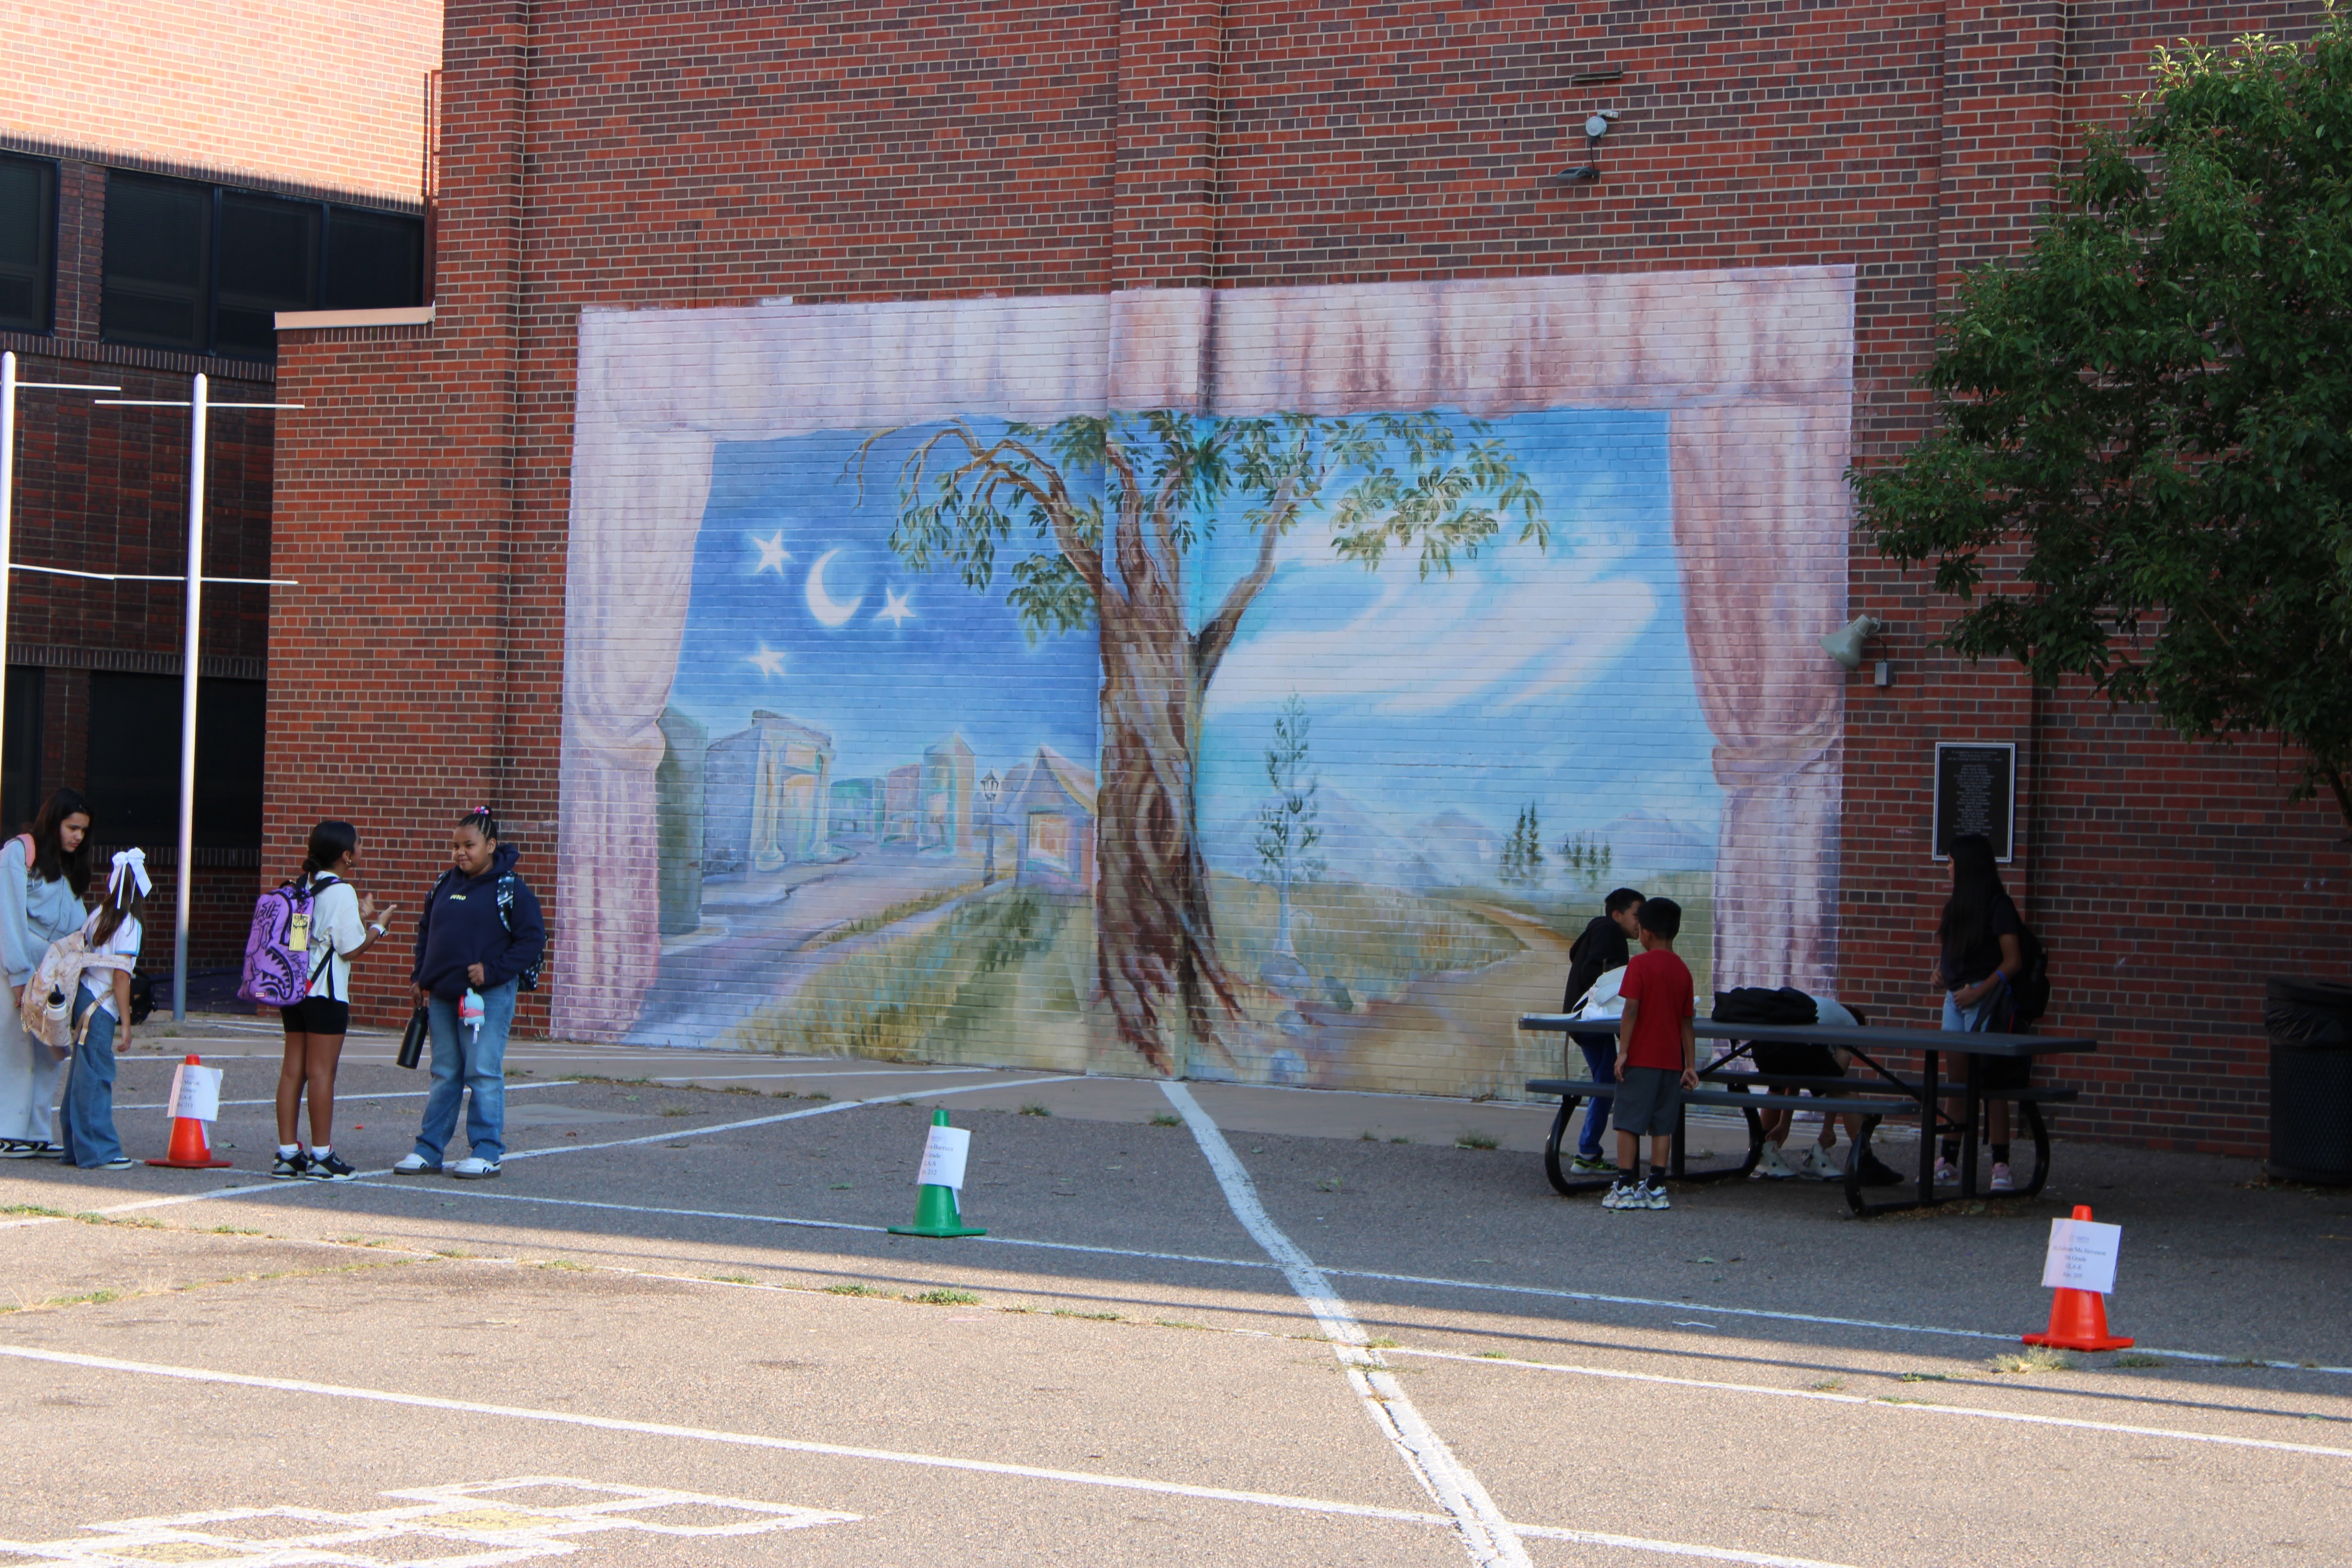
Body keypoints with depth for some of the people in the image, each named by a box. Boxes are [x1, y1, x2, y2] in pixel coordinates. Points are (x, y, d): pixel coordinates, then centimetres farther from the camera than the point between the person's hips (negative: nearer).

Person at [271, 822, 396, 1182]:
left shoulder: (301, 886, 12)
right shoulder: (342, 892, -12)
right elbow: (351, 948, -14)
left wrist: (359, 917, 22)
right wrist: (379, 925, 2)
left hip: (294, 986, 8)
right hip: (326, 991, -8)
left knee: (293, 1069, 8)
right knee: (321, 1071, -4)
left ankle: (287, 1154, 9)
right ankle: (321, 1156, -1)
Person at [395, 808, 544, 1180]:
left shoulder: (510, 890, -6)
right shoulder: (445, 885, 13)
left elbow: (533, 939, -9)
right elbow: (426, 930, 24)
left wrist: (492, 971, -15)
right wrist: (421, 977, 13)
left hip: (488, 997, -6)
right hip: (442, 996, 6)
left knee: (484, 1073, -5)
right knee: (444, 1074, 11)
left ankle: (487, 1152, 1)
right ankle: (428, 1150, 14)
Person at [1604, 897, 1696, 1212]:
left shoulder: (1640, 965, -7)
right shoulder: (1683, 970, 8)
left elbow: (1631, 1010, -15)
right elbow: (1688, 1022, 8)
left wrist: (1623, 1052, -12)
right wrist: (1690, 1065, 11)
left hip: (1640, 1057, -5)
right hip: (1671, 1061, 5)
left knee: (1628, 1122, 0)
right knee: (1663, 1125, 8)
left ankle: (1626, 1188, -2)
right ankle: (1656, 1188, 7)